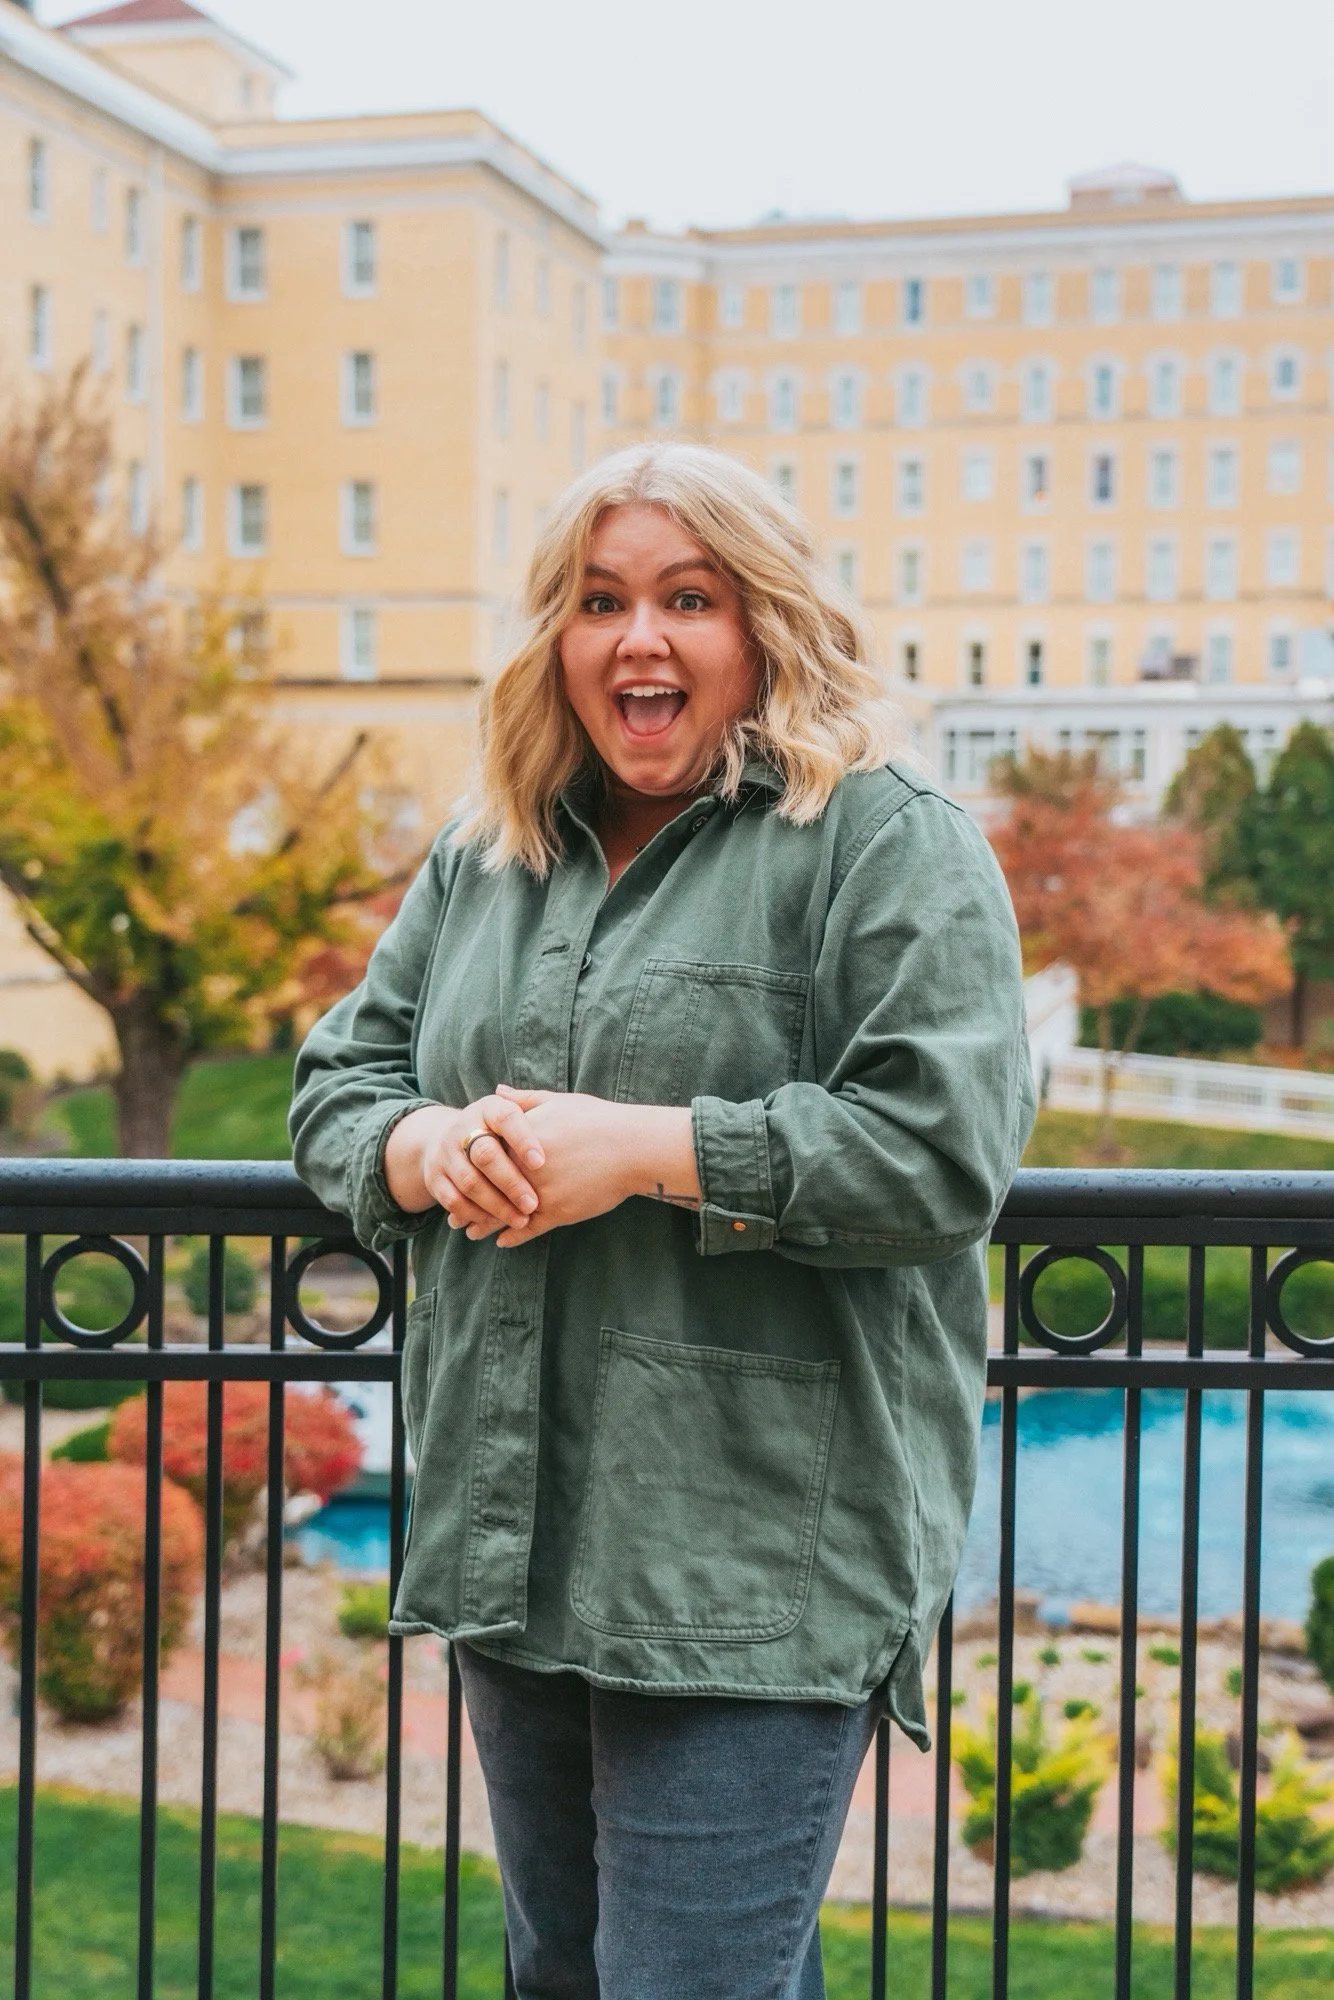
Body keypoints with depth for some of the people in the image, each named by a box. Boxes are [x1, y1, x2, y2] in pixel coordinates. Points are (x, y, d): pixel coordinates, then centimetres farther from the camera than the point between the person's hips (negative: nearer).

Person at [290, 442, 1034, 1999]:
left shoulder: (889, 844, -6)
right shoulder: (480, 863, 15)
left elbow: (946, 1144, -17)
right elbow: (337, 1082, 16)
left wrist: (643, 1149, -19)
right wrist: (428, 1149, -7)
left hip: (755, 1570, -7)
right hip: (511, 1539, 7)